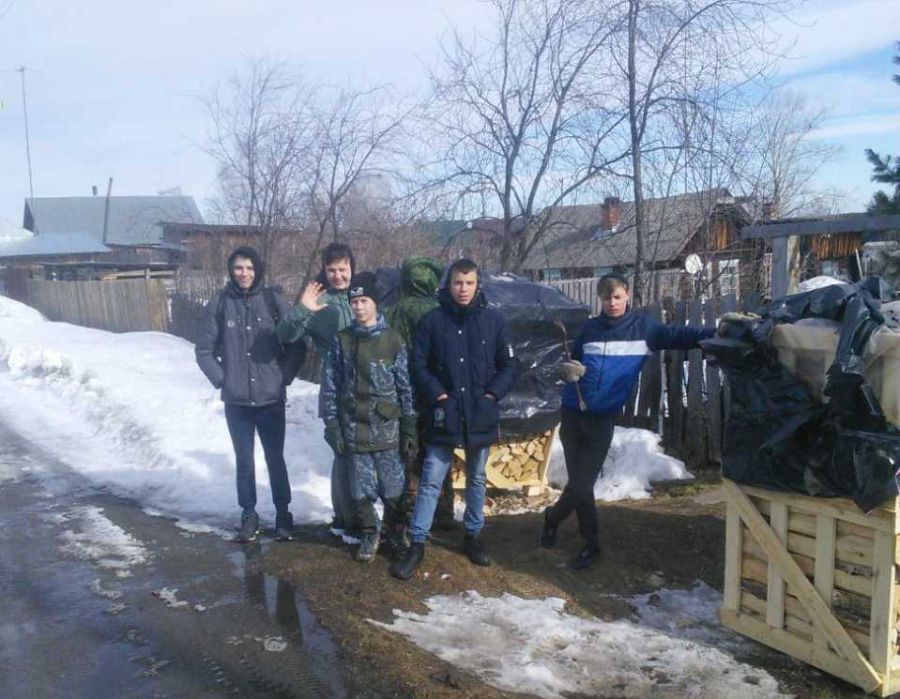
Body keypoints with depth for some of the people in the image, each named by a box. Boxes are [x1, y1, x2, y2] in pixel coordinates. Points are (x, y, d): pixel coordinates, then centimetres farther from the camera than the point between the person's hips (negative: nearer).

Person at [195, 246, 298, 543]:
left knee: (275, 458, 9)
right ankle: (249, 515, 26)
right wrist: (221, 379, -4)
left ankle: (283, 514, 24)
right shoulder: (219, 304, -3)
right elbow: (204, 349, 4)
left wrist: (284, 376, -5)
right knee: (244, 461, 11)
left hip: (271, 398, -1)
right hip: (236, 401, 1)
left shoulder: (273, 300, -4)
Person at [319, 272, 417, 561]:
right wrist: (332, 427, -2)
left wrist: (410, 428, -1)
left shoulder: (392, 339, -2)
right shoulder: (341, 341, 2)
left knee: (393, 488, 5)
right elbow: (330, 386, 3)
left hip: (386, 429, -1)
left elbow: (406, 386, 0)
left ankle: (396, 532, 28)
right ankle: (369, 533, 28)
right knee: (361, 489, 8)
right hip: (353, 428, 1)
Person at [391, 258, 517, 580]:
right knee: (430, 481, 0)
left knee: (477, 479, 16)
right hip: (444, 415, -2)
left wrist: (492, 394, -7)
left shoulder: (493, 320, 0)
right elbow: (419, 365, -2)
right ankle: (417, 544, 9)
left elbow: (508, 364, 4)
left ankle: (473, 535, 32)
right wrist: (438, 395, -12)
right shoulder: (431, 321, -4)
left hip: (481, 416, 2)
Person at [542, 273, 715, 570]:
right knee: (580, 481, 6)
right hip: (573, 412, 2)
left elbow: (676, 335, -15)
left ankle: (553, 517, 25)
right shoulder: (590, 328, 6)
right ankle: (590, 543, 21)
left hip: (603, 417, -2)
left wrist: (714, 333, -31)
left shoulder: (642, 327, -2)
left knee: (582, 481, -1)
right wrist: (568, 371, -8)